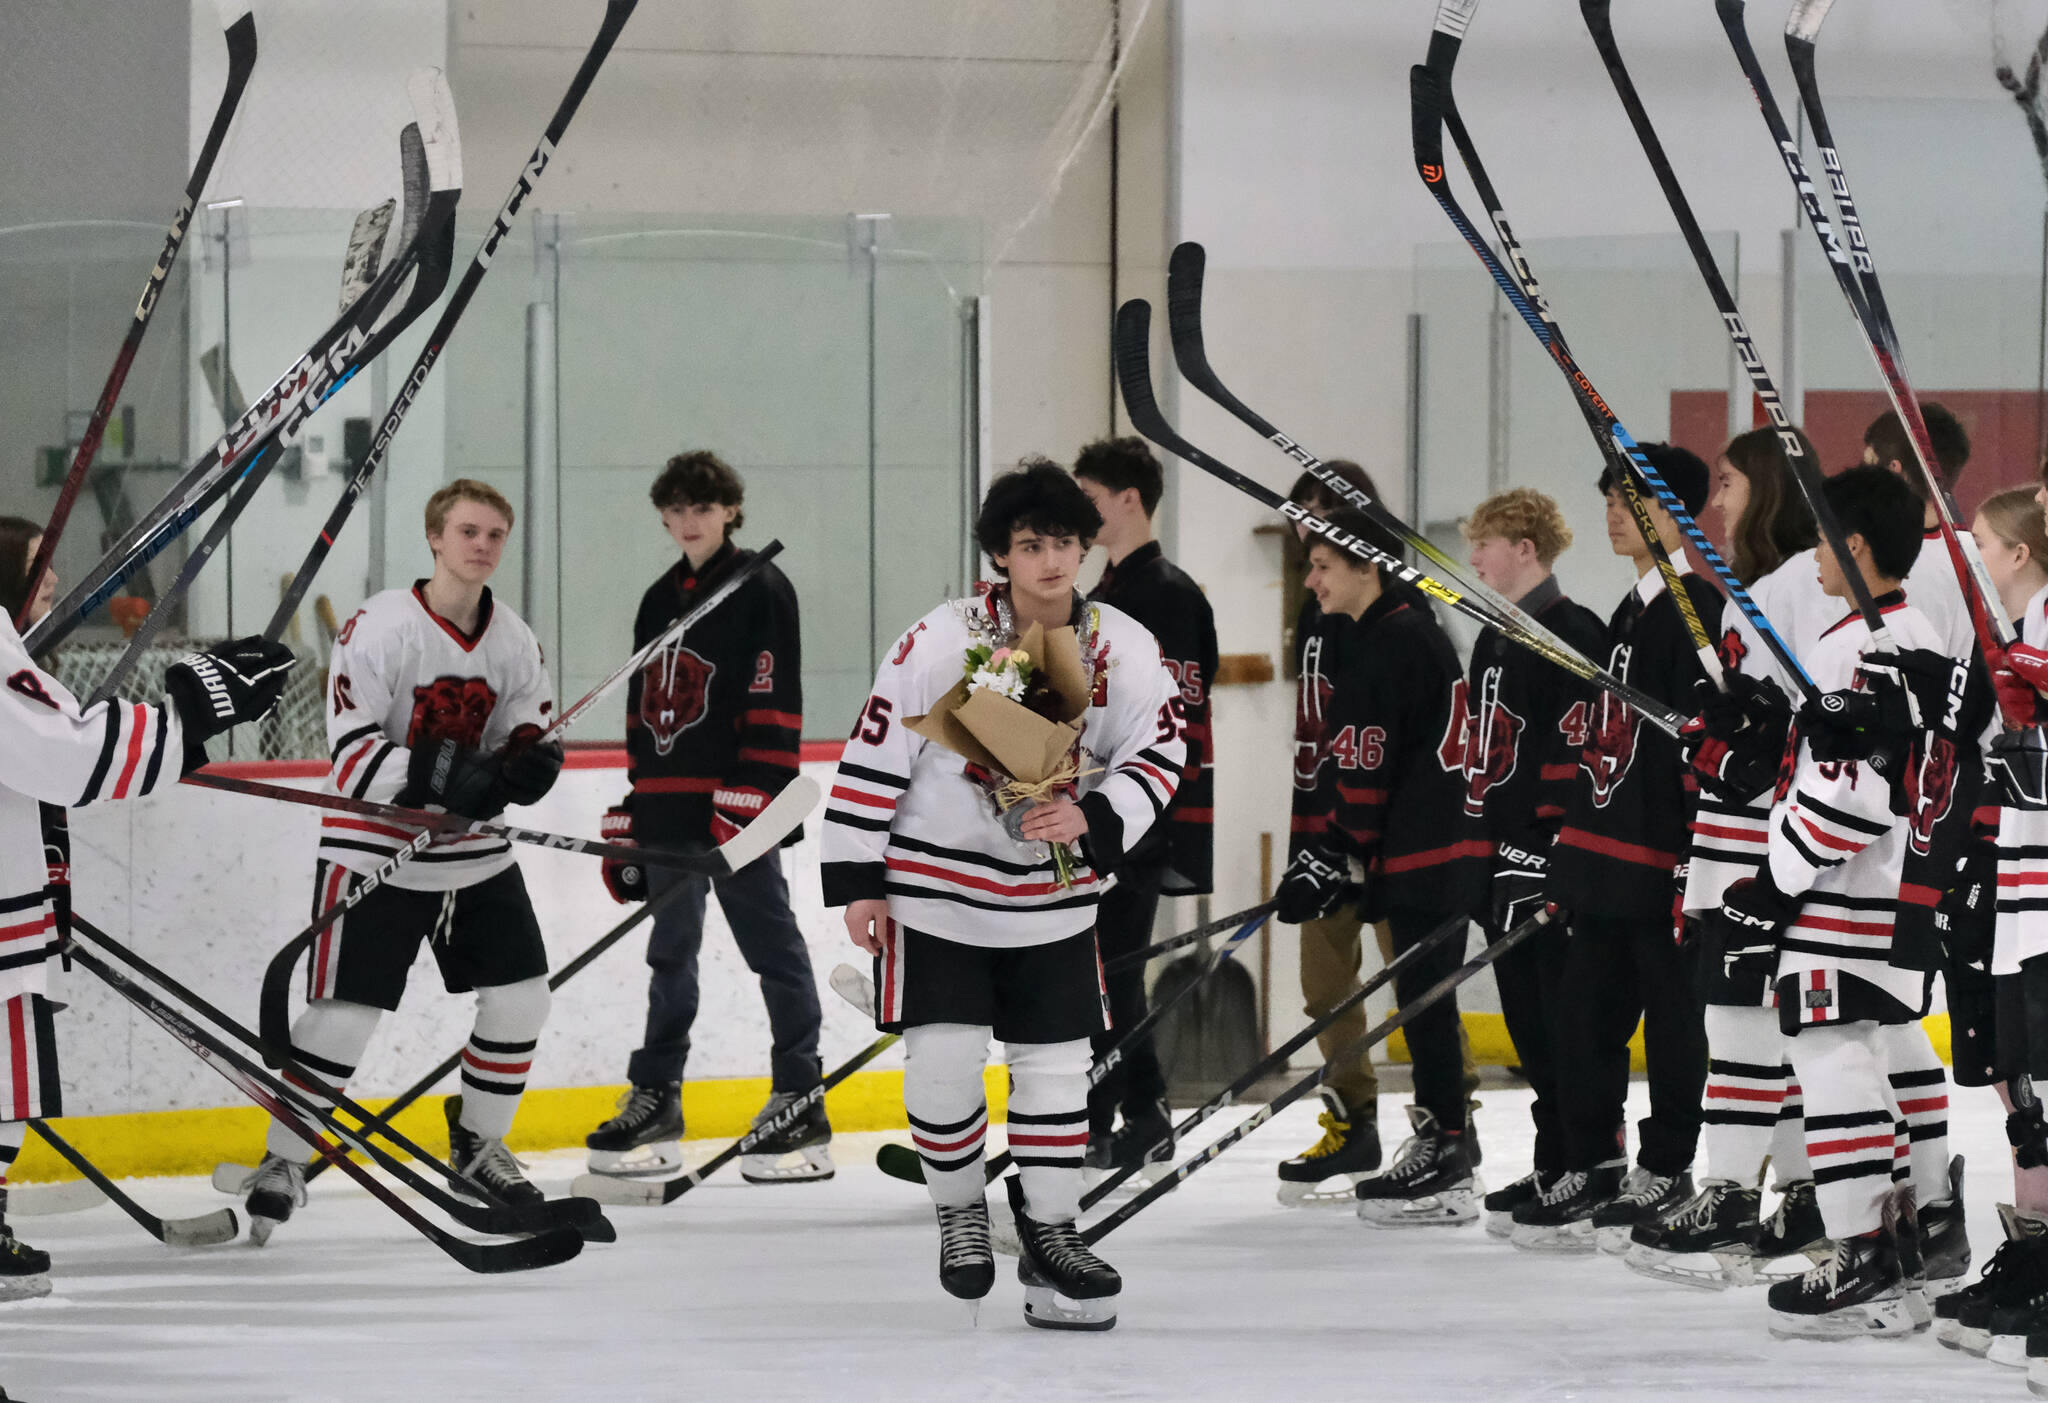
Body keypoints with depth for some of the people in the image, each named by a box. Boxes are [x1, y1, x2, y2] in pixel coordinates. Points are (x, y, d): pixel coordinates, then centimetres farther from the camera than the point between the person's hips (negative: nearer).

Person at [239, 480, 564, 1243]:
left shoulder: (514, 641, 2)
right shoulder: (379, 629, -17)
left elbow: (525, 737, 8)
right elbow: (351, 759, -20)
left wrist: (528, 763, -17)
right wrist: (440, 774, -34)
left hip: (475, 851, 6)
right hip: (374, 850, -6)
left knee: (520, 995, 4)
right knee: (343, 1012, -10)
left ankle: (478, 1143, 25)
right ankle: (281, 1164, 4)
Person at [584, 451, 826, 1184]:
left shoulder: (761, 589, -4)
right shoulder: (659, 601, 18)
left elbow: (772, 706, -11)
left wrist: (748, 800, -19)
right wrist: (630, 812, 17)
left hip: (737, 801, -7)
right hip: (669, 804, 7)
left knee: (772, 947, -4)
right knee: (671, 951, 11)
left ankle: (802, 1110, -2)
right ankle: (655, 1102, 16)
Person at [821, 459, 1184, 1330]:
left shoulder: (1123, 649, -6)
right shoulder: (940, 642, -15)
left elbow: (1159, 755, -1)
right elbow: (872, 758, -10)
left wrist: (1091, 819, -20)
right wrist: (854, 882, -10)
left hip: (1053, 895, 3)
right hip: (935, 886, -3)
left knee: (1056, 1061, 5)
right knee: (943, 1062, -8)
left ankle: (1049, 1229, 19)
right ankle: (958, 1211, 16)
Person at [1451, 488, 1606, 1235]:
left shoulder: (1573, 634, -12)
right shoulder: (1495, 639, 18)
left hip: (1554, 858, -10)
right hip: (1503, 855, 10)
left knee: (1568, 1025, -7)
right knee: (1529, 1026, 12)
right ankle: (1553, 1169, 18)